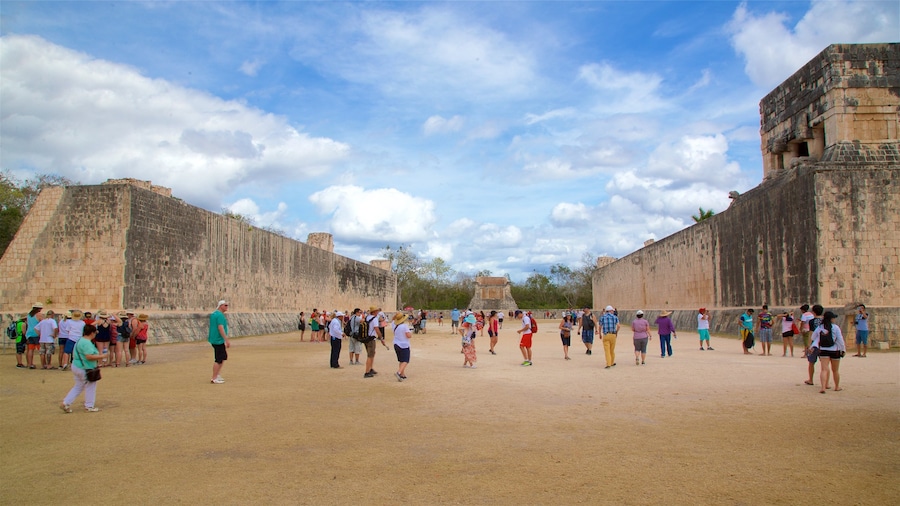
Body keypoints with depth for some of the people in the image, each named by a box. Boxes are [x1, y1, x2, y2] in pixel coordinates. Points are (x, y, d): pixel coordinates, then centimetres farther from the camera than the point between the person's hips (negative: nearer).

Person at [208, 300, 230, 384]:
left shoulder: (214, 314, 15)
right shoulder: (220, 315, -16)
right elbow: (220, 328, -24)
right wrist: (227, 340, -25)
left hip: (214, 339, 10)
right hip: (218, 340, -10)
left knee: (224, 357, 19)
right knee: (219, 360, -3)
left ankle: (218, 375, 22)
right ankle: (214, 379, 3)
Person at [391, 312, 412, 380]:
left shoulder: (394, 325, 3)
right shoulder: (404, 326, -16)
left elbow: (392, 320, 26)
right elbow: (409, 335, -19)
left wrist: (395, 315, 11)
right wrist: (411, 333, 1)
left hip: (396, 345, 7)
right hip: (404, 346, -7)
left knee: (401, 361, 17)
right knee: (405, 361, -5)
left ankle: (403, 374, 18)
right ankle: (398, 372, -23)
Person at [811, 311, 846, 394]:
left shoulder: (819, 327, 0)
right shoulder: (835, 327, -10)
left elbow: (813, 337, 10)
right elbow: (840, 340, -6)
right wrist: (843, 349, 3)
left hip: (823, 351, 1)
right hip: (834, 350, -1)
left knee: (824, 369, -5)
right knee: (835, 370, 15)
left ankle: (823, 387, -23)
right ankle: (837, 387, 32)